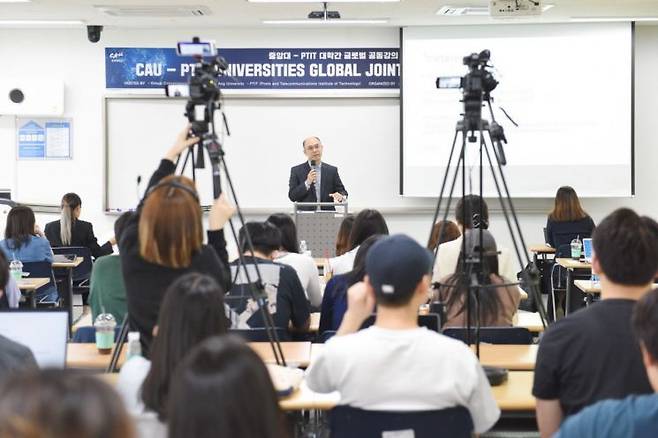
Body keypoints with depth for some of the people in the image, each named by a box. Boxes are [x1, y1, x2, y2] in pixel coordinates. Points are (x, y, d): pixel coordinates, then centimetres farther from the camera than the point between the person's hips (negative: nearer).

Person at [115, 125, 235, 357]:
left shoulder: (130, 245, -18)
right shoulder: (204, 258, -25)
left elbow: (144, 207, 5)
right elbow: (223, 284, 0)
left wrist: (171, 155, 12)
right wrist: (217, 228, -2)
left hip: (145, 358, 2)